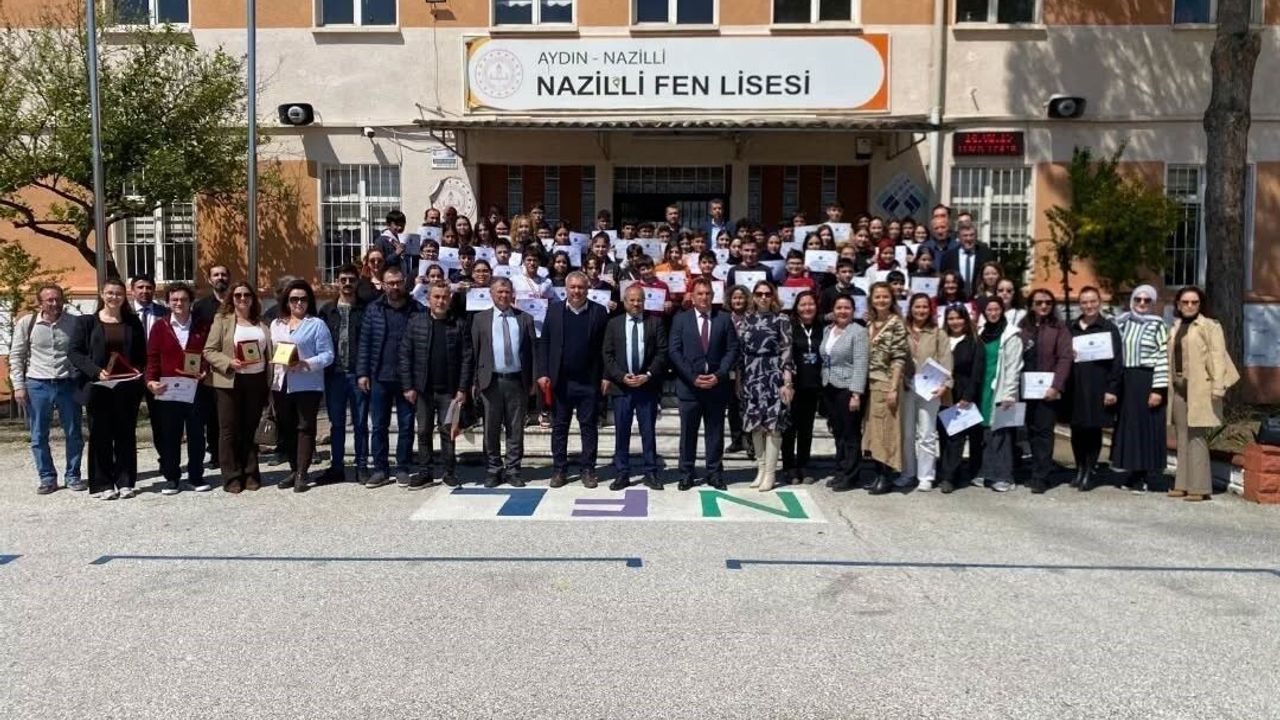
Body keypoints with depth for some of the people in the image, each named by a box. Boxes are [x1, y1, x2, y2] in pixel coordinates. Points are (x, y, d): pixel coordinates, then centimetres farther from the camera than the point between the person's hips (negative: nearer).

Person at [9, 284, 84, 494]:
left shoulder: (75, 323, -1)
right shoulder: (27, 323, 0)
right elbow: (16, 356, 4)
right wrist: (18, 386, -1)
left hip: (68, 384, 0)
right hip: (37, 385, 0)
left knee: (74, 435, 5)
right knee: (39, 437, 7)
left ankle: (72, 476, 18)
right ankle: (46, 477, 19)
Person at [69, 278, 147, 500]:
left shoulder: (133, 322, 9)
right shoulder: (86, 321, 3)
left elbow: (142, 353, 12)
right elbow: (73, 352, -2)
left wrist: (139, 372, -7)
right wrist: (96, 371, -15)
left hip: (127, 387, 2)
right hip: (98, 387, -2)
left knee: (126, 435, 6)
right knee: (100, 436, 3)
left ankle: (125, 482, 13)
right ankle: (102, 485, 10)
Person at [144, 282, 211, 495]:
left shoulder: (202, 327, 7)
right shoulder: (160, 327, 5)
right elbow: (152, 357, 3)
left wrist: (205, 372, -8)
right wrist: (151, 381, -11)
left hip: (195, 388, 0)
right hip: (168, 390, 0)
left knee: (196, 434, 7)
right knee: (169, 435, 4)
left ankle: (196, 476, 16)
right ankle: (171, 478, 13)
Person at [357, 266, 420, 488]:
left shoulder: (417, 310, -2)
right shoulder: (373, 309, 4)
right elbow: (364, 343, 4)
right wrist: (362, 373, -2)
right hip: (379, 377, 2)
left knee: (406, 426, 7)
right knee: (378, 426, 8)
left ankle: (403, 469, 17)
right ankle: (380, 469, 17)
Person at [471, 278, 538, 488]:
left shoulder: (525, 318, 8)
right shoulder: (480, 319, 6)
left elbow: (532, 350, 6)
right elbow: (474, 351, 4)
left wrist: (532, 381, 0)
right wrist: (475, 381, -1)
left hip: (517, 380, 1)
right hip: (491, 381, 0)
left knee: (516, 429, 6)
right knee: (491, 429, 6)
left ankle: (512, 470, 15)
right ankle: (493, 471, 16)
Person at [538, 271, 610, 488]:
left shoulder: (599, 312, 1)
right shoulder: (554, 310, 4)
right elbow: (544, 343, 4)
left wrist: (606, 376, -5)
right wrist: (543, 373, -5)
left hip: (589, 381, -1)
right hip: (560, 381, 1)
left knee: (589, 427, 6)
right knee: (559, 427, 9)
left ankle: (588, 469, 16)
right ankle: (559, 469, 18)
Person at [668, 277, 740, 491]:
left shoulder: (724, 319, 5)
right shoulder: (681, 319, 3)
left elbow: (732, 350, 2)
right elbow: (674, 351, -3)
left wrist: (719, 375, -10)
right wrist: (693, 377, -11)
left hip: (717, 384, 1)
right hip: (689, 385, -1)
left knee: (715, 432, 7)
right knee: (688, 433, 5)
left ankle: (715, 474, 16)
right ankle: (686, 474, 14)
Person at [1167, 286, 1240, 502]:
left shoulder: (1209, 326, -3)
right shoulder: (1175, 328, 17)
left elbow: (1217, 357, -10)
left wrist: (1217, 387, -17)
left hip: (1199, 389, -7)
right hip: (1179, 388, 7)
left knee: (1197, 436, -8)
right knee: (1182, 437, 9)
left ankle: (1199, 487, -4)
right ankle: (1183, 484, 14)